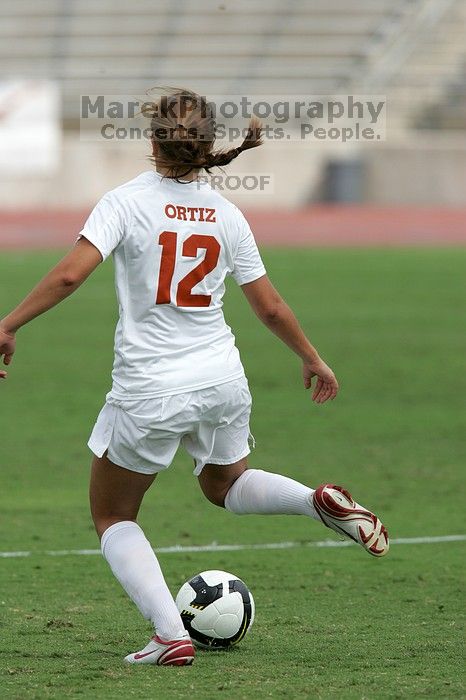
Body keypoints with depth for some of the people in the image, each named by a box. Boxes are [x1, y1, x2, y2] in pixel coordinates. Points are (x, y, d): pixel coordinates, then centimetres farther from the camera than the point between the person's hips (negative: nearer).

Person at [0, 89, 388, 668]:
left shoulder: (128, 201, -11)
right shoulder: (226, 215, 2)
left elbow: (70, 274, -21)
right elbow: (270, 307, 6)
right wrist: (312, 360, 22)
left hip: (148, 391, -5)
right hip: (222, 380, 5)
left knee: (112, 516, 14)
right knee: (224, 484, 33)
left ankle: (171, 636, -4)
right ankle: (321, 501, 4)